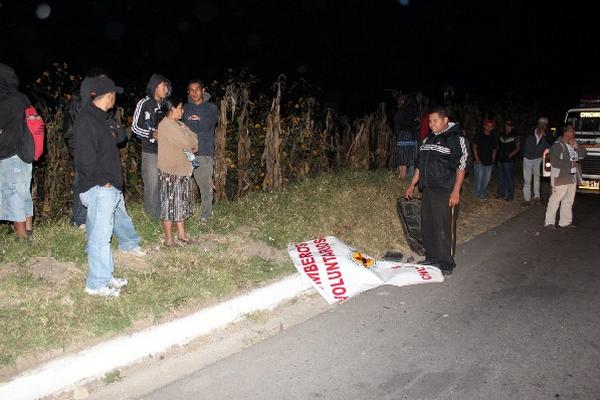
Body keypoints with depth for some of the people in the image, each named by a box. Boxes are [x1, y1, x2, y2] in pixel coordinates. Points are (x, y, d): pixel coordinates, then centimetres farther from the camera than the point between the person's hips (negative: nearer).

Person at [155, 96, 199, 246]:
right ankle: (169, 238, 10)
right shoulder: (166, 125, -17)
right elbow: (186, 143, -20)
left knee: (181, 202, 15)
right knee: (170, 203, 0)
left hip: (182, 169, 9)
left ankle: (181, 233, 26)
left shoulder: (176, 124, 13)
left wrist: (191, 144, -13)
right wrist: (193, 143, 0)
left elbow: (193, 139, 7)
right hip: (170, 172, -9)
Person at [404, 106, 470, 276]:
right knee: (427, 227, 13)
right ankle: (431, 258, 27)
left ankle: (446, 264, 7)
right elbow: (420, 164, 22)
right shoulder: (428, 140, 16)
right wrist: (412, 185, 19)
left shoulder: (456, 139, -6)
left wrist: (456, 192, -17)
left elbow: (461, 167, -11)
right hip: (428, 190, 7)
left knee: (445, 229, -4)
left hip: (446, 192, -7)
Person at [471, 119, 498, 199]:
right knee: (479, 177, -3)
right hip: (479, 161, -4)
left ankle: (483, 192, 24)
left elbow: (494, 148, 16)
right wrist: (477, 159, -11)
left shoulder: (493, 137, 9)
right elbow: (474, 147, -6)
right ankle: (478, 193, 12)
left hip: (489, 162, 5)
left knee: (487, 178, 8)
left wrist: (493, 159, 8)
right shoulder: (479, 135, -5)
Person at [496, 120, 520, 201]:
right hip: (500, 159, 6)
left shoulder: (513, 137, -6)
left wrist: (511, 154, -11)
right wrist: (498, 154, 10)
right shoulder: (501, 136, 10)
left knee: (509, 177, -2)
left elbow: (518, 148, -2)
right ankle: (501, 193, 24)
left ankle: (510, 195, 5)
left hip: (508, 160, -6)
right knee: (501, 177, 13)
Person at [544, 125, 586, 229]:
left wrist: (576, 147, -7)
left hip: (572, 177, 8)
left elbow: (583, 154, 10)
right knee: (555, 199, -4)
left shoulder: (573, 144, 12)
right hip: (561, 178, -8)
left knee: (568, 200, 13)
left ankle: (565, 221, 23)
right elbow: (554, 161, -21)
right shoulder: (557, 145, -13)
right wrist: (570, 163, -17)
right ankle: (549, 222, 3)